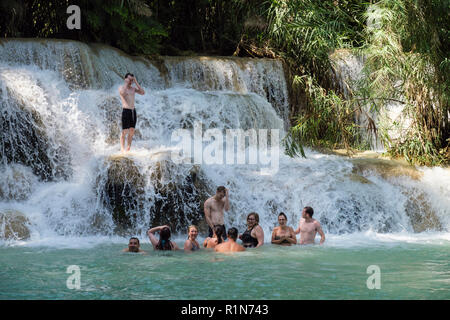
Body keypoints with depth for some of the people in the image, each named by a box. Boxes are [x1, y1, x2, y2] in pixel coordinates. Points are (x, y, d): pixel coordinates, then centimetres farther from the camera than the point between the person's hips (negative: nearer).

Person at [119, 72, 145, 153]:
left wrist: (136, 83, 1)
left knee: (132, 131, 6)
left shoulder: (133, 88, 14)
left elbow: (143, 92, 2)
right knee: (124, 132, -7)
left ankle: (128, 149, 13)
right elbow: (122, 92, -28)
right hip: (126, 111, -6)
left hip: (133, 111, 6)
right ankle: (122, 150, -5)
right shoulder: (121, 87, -4)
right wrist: (126, 83, -15)